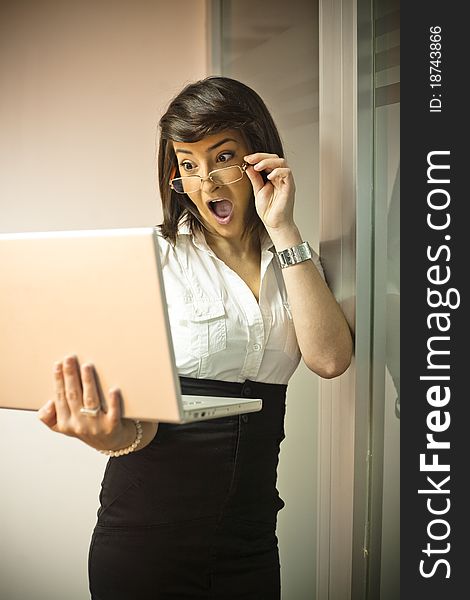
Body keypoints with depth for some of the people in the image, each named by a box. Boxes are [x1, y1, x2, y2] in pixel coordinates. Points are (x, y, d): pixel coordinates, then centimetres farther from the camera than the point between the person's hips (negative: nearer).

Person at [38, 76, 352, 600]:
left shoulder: (291, 262, 5)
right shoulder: (154, 257, -7)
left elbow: (329, 359, -12)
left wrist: (283, 230, -13)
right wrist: (112, 434, -34)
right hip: (149, 532, -3)